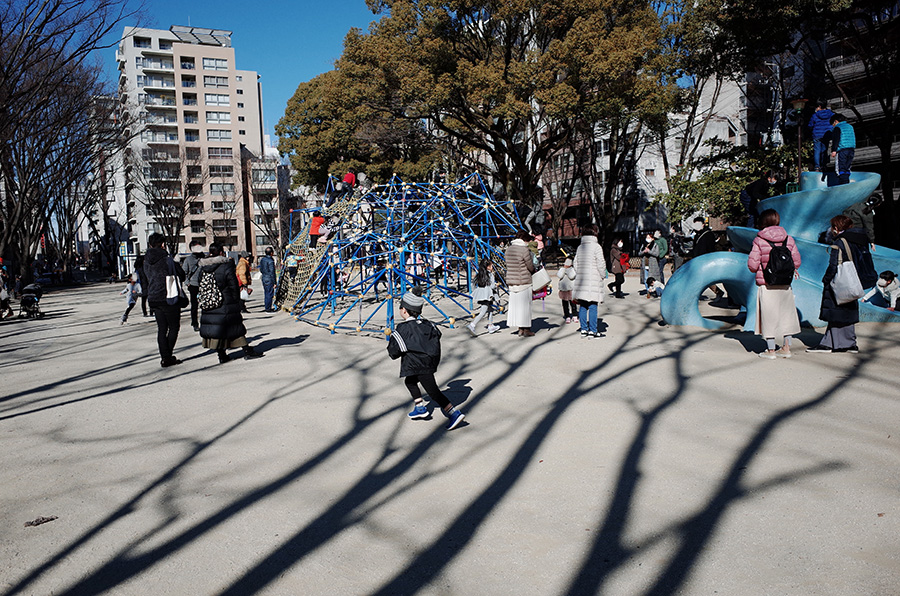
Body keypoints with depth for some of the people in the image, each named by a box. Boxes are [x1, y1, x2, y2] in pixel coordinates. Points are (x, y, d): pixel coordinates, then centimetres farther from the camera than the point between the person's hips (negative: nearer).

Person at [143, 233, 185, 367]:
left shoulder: (146, 262, 7)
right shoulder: (167, 259, -13)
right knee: (174, 327, 4)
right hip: (169, 299, -6)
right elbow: (181, 276, -4)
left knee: (162, 328, 11)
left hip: (153, 300, 6)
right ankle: (168, 356, -2)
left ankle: (165, 357, 11)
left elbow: (143, 283, 16)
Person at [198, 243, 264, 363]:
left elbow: (201, 286, 11)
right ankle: (247, 351, 7)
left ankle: (221, 355, 14)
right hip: (226, 305, -5)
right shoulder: (226, 267, -12)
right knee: (235, 326, 3)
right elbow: (234, 286, -9)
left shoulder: (202, 268, 4)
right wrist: (237, 301, 2)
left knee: (215, 329, 10)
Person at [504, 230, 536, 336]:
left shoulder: (509, 249, 8)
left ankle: (520, 329, 15)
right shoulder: (524, 250, -14)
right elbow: (531, 267, -8)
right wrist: (533, 270, 13)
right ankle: (526, 329, 8)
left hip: (511, 282, 7)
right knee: (525, 305, 2)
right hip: (524, 282, -6)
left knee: (515, 305, 10)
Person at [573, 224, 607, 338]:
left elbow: (576, 264, 12)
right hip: (593, 280, -6)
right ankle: (592, 331, -2)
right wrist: (603, 276, 6)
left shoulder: (579, 247, 10)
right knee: (593, 305, -3)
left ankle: (584, 329, 13)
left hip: (581, 280, 6)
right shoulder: (596, 247, -8)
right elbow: (601, 264, -8)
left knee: (583, 306, 9)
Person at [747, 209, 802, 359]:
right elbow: (796, 262, 3)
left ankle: (771, 350, 10)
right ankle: (786, 348, 22)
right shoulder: (789, 239, 2)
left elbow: (752, 265, -11)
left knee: (769, 316, 4)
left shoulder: (759, 241, -10)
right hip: (785, 285, 4)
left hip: (766, 285, -4)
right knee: (786, 314, 15)